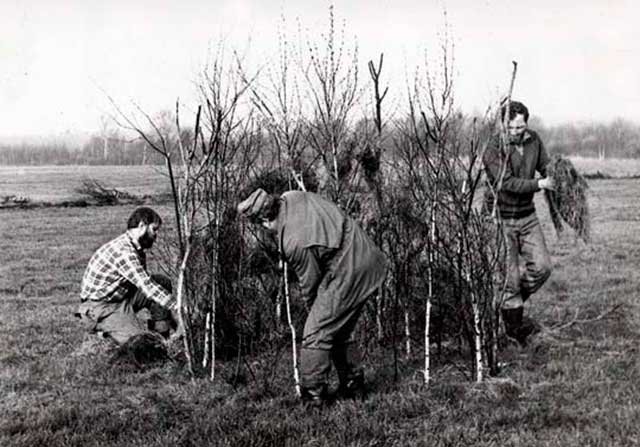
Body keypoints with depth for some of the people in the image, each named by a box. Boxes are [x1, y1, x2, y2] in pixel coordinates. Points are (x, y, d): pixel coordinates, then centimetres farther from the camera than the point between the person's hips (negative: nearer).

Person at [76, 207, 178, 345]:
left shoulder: (137, 249, 8)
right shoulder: (123, 250, -23)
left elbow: (144, 284, 16)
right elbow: (146, 286, -29)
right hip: (99, 308, -10)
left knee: (162, 282, -1)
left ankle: (163, 336, 0)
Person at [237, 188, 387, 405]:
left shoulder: (294, 242, -26)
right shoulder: (292, 197, -1)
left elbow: (310, 282, -12)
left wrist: (314, 303, 8)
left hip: (348, 272, -10)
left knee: (316, 334, -5)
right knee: (339, 332, 21)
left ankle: (312, 394, -1)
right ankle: (353, 385, 28)